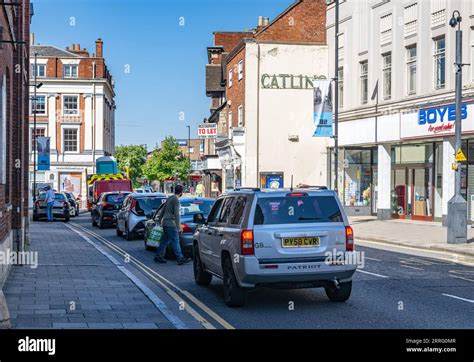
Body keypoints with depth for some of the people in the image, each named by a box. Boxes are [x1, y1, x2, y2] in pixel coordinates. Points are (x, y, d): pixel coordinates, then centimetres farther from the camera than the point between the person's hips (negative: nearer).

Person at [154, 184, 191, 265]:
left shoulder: (169, 198, 14)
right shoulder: (176, 200, -13)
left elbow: (163, 210, 22)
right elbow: (176, 214, -18)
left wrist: (161, 219, 33)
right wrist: (179, 227, -18)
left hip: (165, 222, 9)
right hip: (171, 223, -9)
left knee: (164, 240, 13)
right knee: (175, 241, -9)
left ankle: (158, 256, 15)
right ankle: (180, 258, -9)